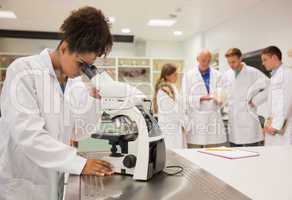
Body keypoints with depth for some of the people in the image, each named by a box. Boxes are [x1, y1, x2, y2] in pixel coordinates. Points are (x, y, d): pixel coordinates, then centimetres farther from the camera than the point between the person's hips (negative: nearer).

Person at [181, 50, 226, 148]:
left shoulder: (217, 75, 11)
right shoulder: (188, 75, 5)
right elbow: (186, 98, 0)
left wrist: (219, 99, -18)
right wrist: (200, 98, -16)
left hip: (213, 119, 2)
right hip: (195, 120, -2)